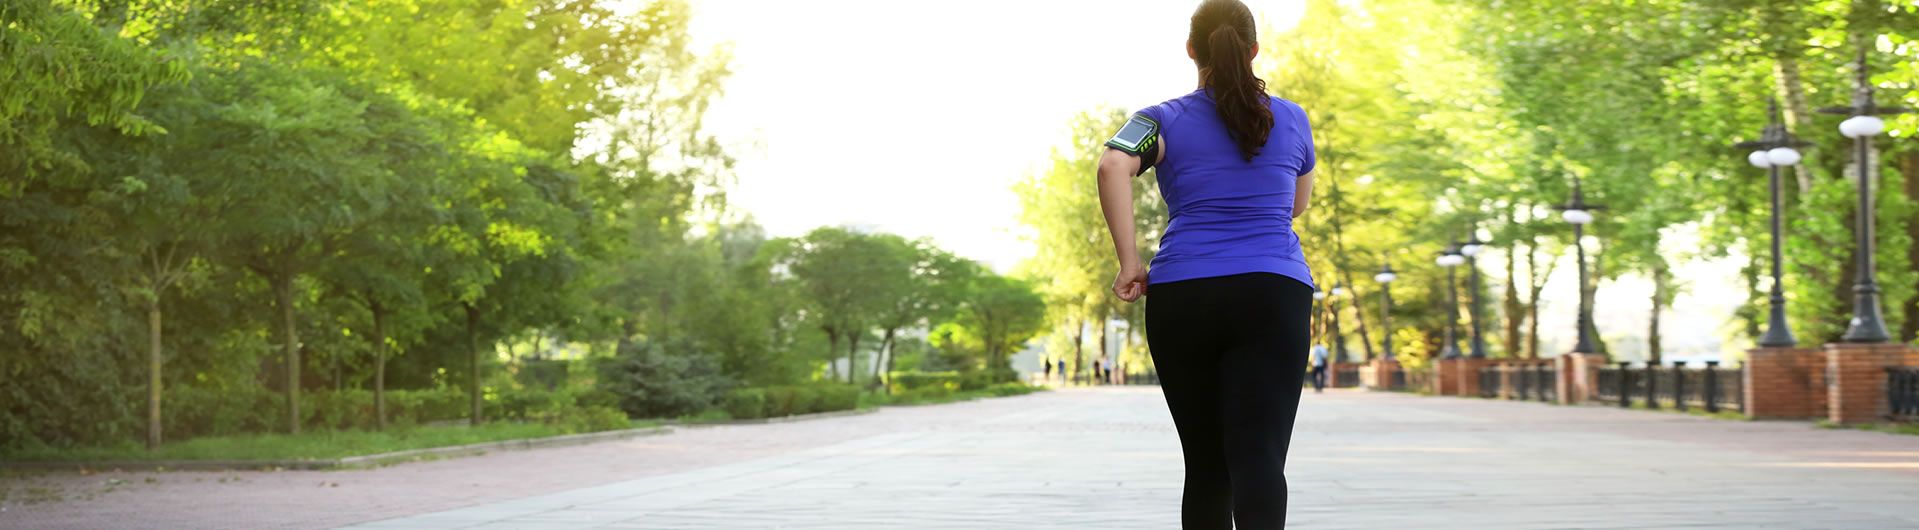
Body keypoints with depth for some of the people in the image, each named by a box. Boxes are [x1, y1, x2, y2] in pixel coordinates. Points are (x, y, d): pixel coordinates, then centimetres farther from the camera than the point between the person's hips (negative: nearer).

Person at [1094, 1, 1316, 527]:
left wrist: (1130, 262, -10)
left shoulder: (1164, 120, 8)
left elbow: (1113, 167, -13)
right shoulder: (1292, 120, 15)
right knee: (1258, 455, -13)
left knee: (1205, 462, 12)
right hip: (1274, 295, -1)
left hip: (1182, 297, 1)